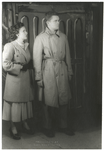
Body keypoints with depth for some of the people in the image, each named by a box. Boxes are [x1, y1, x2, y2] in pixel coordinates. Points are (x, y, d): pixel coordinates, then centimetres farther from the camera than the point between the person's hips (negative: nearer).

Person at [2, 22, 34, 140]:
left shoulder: (26, 45, 11)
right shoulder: (10, 46, -13)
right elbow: (6, 65, -19)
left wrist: (28, 66, -1)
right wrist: (21, 67, -15)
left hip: (26, 79, 7)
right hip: (15, 80, -7)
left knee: (26, 102, 13)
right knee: (15, 103, 3)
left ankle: (25, 125, 29)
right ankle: (13, 128, 19)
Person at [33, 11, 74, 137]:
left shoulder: (63, 37, 9)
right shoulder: (40, 38, -4)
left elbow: (67, 55, 13)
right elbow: (37, 59, -5)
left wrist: (69, 71, 12)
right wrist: (38, 78, -7)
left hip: (62, 70, 4)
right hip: (48, 71, -4)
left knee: (64, 99, 8)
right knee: (49, 101, 3)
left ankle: (63, 126, 25)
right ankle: (48, 127, 22)